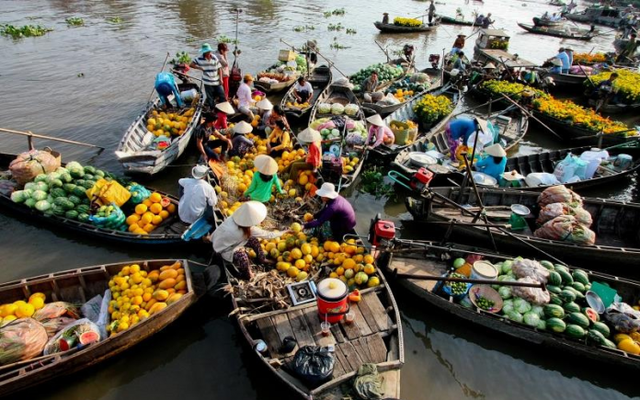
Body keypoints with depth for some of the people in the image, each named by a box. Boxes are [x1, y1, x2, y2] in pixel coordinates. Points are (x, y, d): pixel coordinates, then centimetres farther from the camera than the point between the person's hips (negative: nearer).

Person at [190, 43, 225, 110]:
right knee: (210, 98, 7)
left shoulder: (215, 58, -3)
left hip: (217, 82, 1)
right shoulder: (200, 59, -6)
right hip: (207, 82, -1)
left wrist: (220, 78, -5)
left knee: (222, 96, 2)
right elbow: (191, 64, -1)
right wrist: (200, 68, -13)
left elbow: (219, 68, 3)